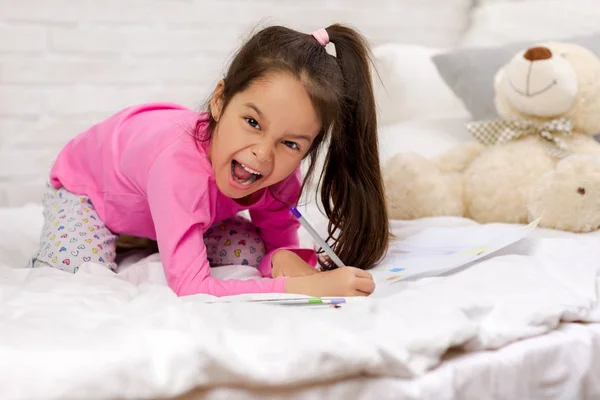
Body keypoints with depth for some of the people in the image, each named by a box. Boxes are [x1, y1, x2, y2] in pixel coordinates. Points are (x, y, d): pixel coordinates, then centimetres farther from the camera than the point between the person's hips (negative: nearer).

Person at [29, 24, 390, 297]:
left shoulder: (282, 171, -30)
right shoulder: (178, 161, -49)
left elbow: (279, 241, -15)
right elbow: (189, 287, -53)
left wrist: (284, 258, -41)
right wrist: (306, 286, -56)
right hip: (85, 182, -5)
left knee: (255, 256, -10)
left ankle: (142, 238, 16)